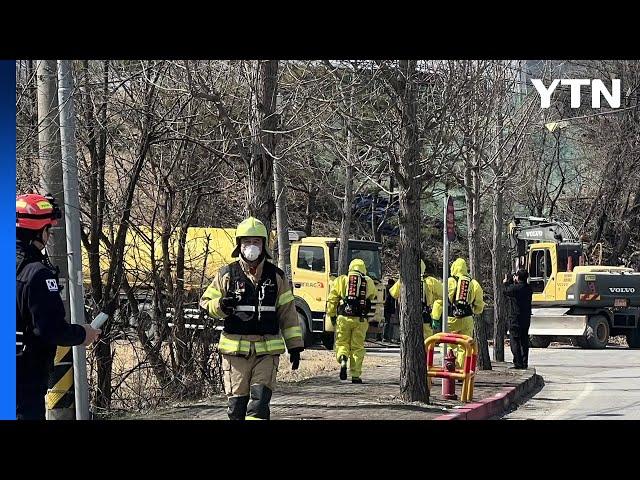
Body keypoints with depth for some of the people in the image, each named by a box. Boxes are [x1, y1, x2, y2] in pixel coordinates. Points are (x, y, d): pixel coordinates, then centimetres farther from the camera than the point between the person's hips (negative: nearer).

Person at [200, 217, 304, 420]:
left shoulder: (276, 276, 9)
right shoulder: (227, 274, 5)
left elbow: (288, 313, 12)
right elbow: (205, 303, 9)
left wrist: (295, 345, 8)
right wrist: (221, 305, -13)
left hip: (267, 350, 0)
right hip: (235, 348, 0)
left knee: (260, 398, -12)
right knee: (236, 403, 0)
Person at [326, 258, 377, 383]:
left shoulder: (341, 280, 7)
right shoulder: (368, 282, 9)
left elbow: (331, 299, 5)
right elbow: (374, 296, 28)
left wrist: (332, 315, 14)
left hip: (343, 317, 0)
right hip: (360, 319, 1)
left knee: (342, 343, 11)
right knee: (357, 347, 7)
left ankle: (343, 360, -18)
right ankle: (355, 375, 6)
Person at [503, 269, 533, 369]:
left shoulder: (515, 288, -17)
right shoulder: (529, 288, 1)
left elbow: (506, 291, 2)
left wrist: (506, 282, 21)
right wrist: (512, 282, 25)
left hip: (515, 318, -6)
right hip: (526, 319, 6)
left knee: (515, 341, -2)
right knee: (524, 341, 12)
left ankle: (518, 363, -6)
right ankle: (524, 363, 15)